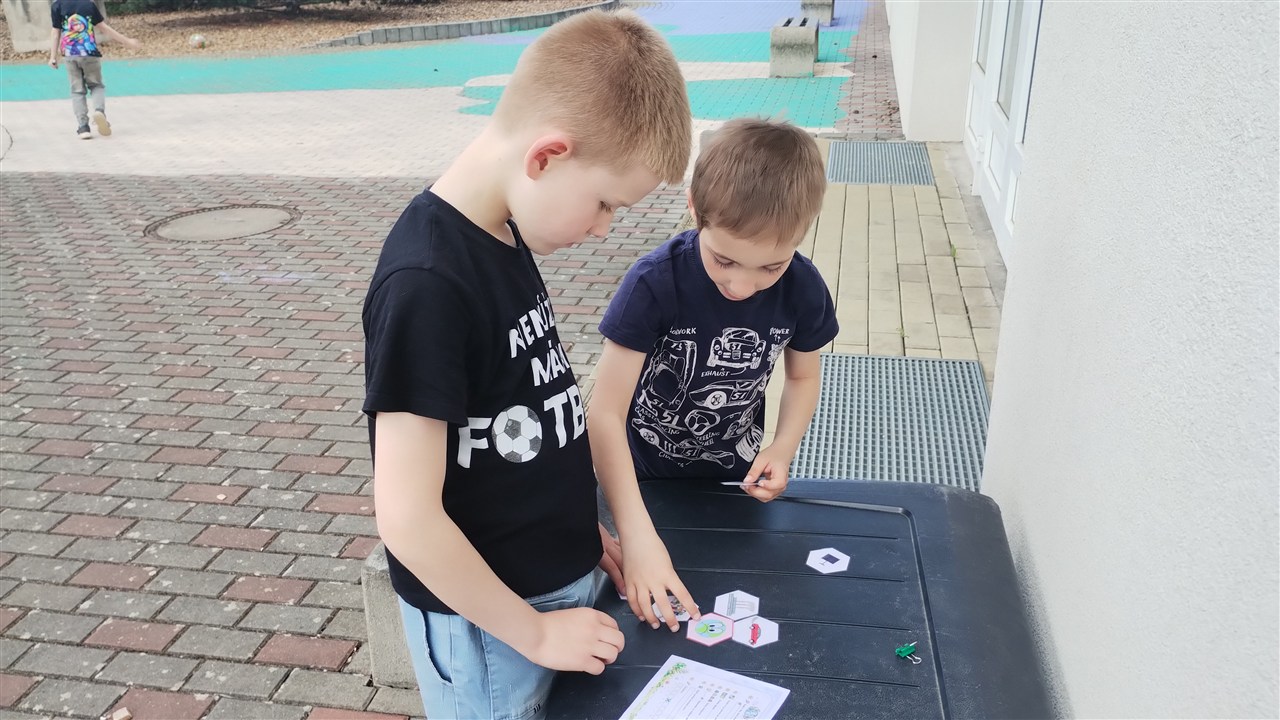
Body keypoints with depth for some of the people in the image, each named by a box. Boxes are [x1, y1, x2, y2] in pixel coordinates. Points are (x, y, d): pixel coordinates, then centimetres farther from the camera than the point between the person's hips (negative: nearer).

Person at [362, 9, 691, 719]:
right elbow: (408, 520, -26)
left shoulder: (506, 233, -1)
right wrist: (532, 632, -16)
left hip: (559, 579, 8)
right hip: (486, 621, -8)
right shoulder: (425, 285, -28)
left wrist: (576, 523, 7)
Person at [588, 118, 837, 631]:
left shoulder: (803, 289, -19)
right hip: (647, 475, -3)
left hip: (734, 476, 3)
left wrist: (782, 449, -18)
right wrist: (637, 533, -40)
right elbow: (605, 413, -31)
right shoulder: (653, 284, -32)